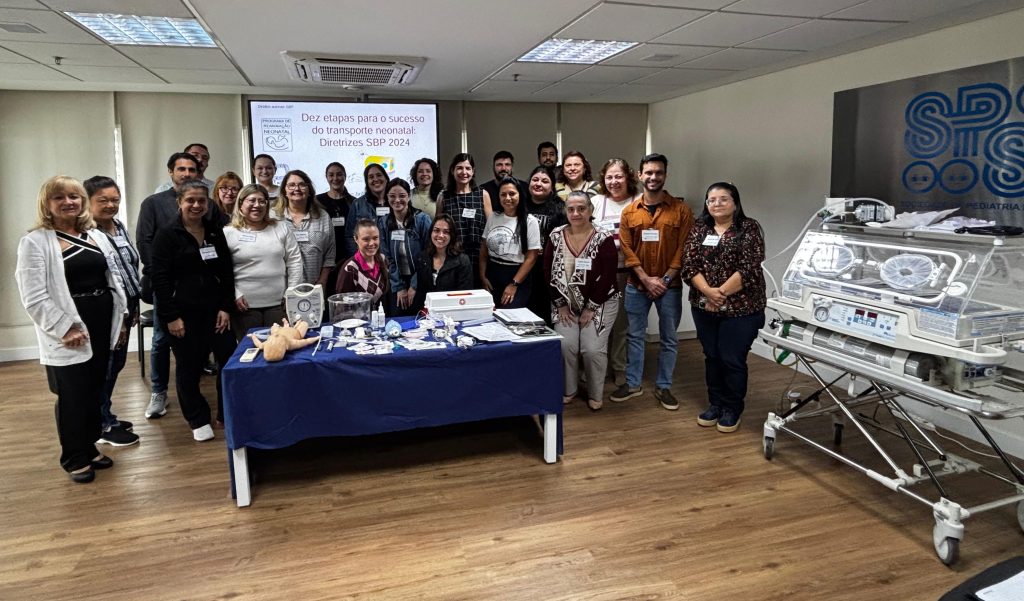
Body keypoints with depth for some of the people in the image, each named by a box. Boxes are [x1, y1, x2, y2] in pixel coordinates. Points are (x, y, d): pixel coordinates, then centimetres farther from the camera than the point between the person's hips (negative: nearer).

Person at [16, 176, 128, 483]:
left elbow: (114, 280, 15)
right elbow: (34, 298, -14)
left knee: (95, 392, 15)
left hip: (102, 327, 6)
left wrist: (120, 319, 10)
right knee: (73, 397, 5)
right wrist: (65, 328, -18)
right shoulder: (35, 242, -8)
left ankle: (89, 448, 31)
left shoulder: (97, 236, 11)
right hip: (69, 334, -6)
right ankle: (74, 458, 21)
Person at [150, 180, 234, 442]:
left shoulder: (216, 232, 8)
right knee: (189, 368, 7)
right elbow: (160, 279, -9)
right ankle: (198, 420, 22)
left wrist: (226, 308, 0)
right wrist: (171, 316, -13)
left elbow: (227, 272, 9)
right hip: (184, 313, -4)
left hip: (215, 310, 4)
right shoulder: (167, 234, -5)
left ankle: (228, 413, 21)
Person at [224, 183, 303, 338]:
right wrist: (235, 295, -9)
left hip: (279, 303, 2)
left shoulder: (281, 228, 8)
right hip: (245, 305, -2)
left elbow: (294, 261, 6)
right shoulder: (228, 233, -1)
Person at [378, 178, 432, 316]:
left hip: (420, 284, -2)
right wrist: (399, 288, -6)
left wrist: (414, 286, -10)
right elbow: (386, 258, 0)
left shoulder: (422, 219, -8)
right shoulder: (383, 222, 0)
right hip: (396, 285, 2)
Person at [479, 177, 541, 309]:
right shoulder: (493, 218, 7)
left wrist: (514, 284, -13)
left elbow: (531, 257, -9)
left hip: (517, 278, -4)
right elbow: (484, 250, 12)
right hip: (492, 275, 4)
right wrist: (483, 276, 1)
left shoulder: (530, 221, -6)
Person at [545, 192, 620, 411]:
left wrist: (591, 307, -13)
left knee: (593, 349, -9)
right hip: (565, 304, 3)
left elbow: (607, 277, -13)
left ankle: (595, 394, 14)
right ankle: (567, 390, 14)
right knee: (565, 345, -9)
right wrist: (561, 304, -4)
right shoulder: (556, 236, -2)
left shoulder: (603, 238, -11)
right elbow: (548, 273, 0)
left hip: (599, 304, -2)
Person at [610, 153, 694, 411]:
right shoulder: (629, 211, 2)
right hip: (637, 285, 2)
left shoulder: (681, 210, -3)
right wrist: (646, 279, -11)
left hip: (669, 286, -1)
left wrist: (665, 279, -12)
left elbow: (683, 249, -6)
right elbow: (627, 249, -2)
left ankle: (663, 387, 22)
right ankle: (632, 383, 25)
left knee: (669, 339, 8)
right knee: (635, 336, 12)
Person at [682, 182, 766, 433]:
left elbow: (749, 268, -14)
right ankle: (715, 404, 28)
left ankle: (732, 410, 20)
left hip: (740, 308, -4)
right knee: (712, 357, 13)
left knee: (733, 360, 2)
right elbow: (688, 264, -3)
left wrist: (721, 294, -18)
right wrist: (708, 291, -18)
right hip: (704, 307, 4)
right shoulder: (699, 229, 7)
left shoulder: (749, 229, -5)